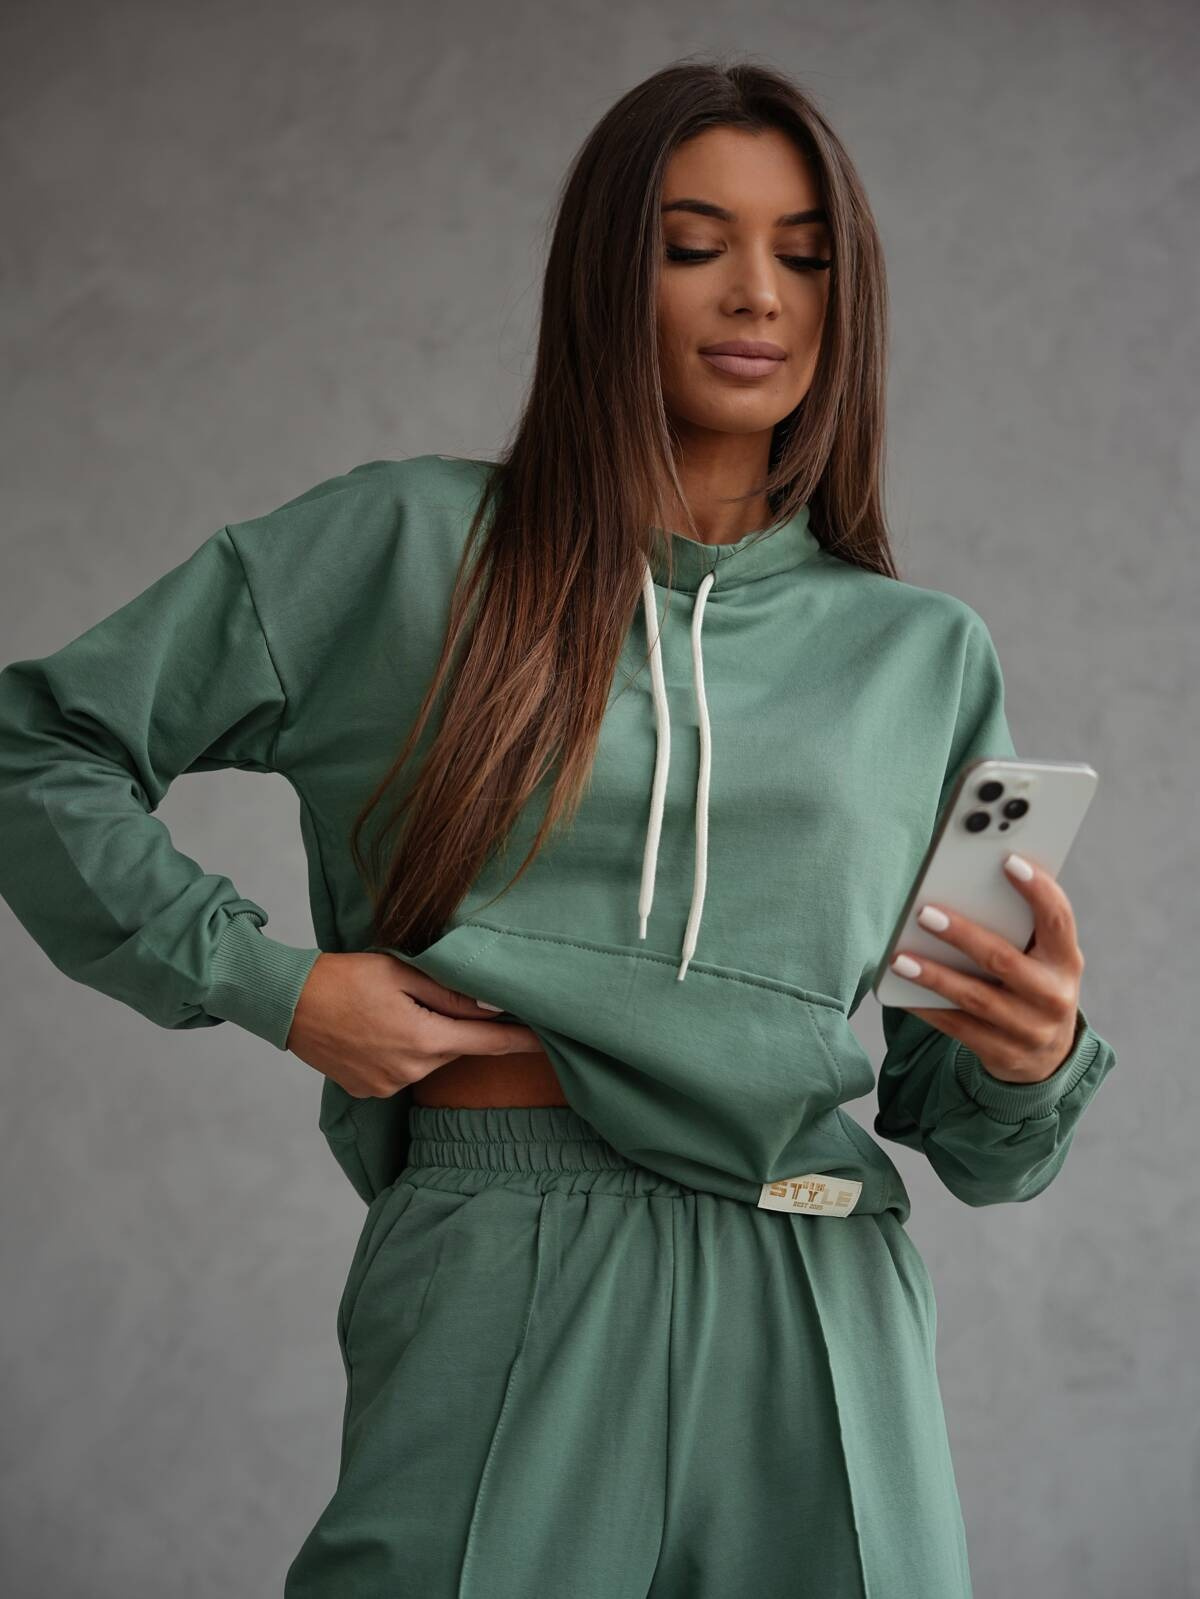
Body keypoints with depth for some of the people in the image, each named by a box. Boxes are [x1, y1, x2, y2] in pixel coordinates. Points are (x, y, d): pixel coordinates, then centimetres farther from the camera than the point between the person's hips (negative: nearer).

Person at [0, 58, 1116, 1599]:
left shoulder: (925, 653, 11)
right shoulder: (406, 546, 4)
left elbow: (952, 1110, 14)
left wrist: (1032, 1063, -9)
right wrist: (272, 982, -3)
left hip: (821, 1327, 3)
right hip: (499, 1297, -2)